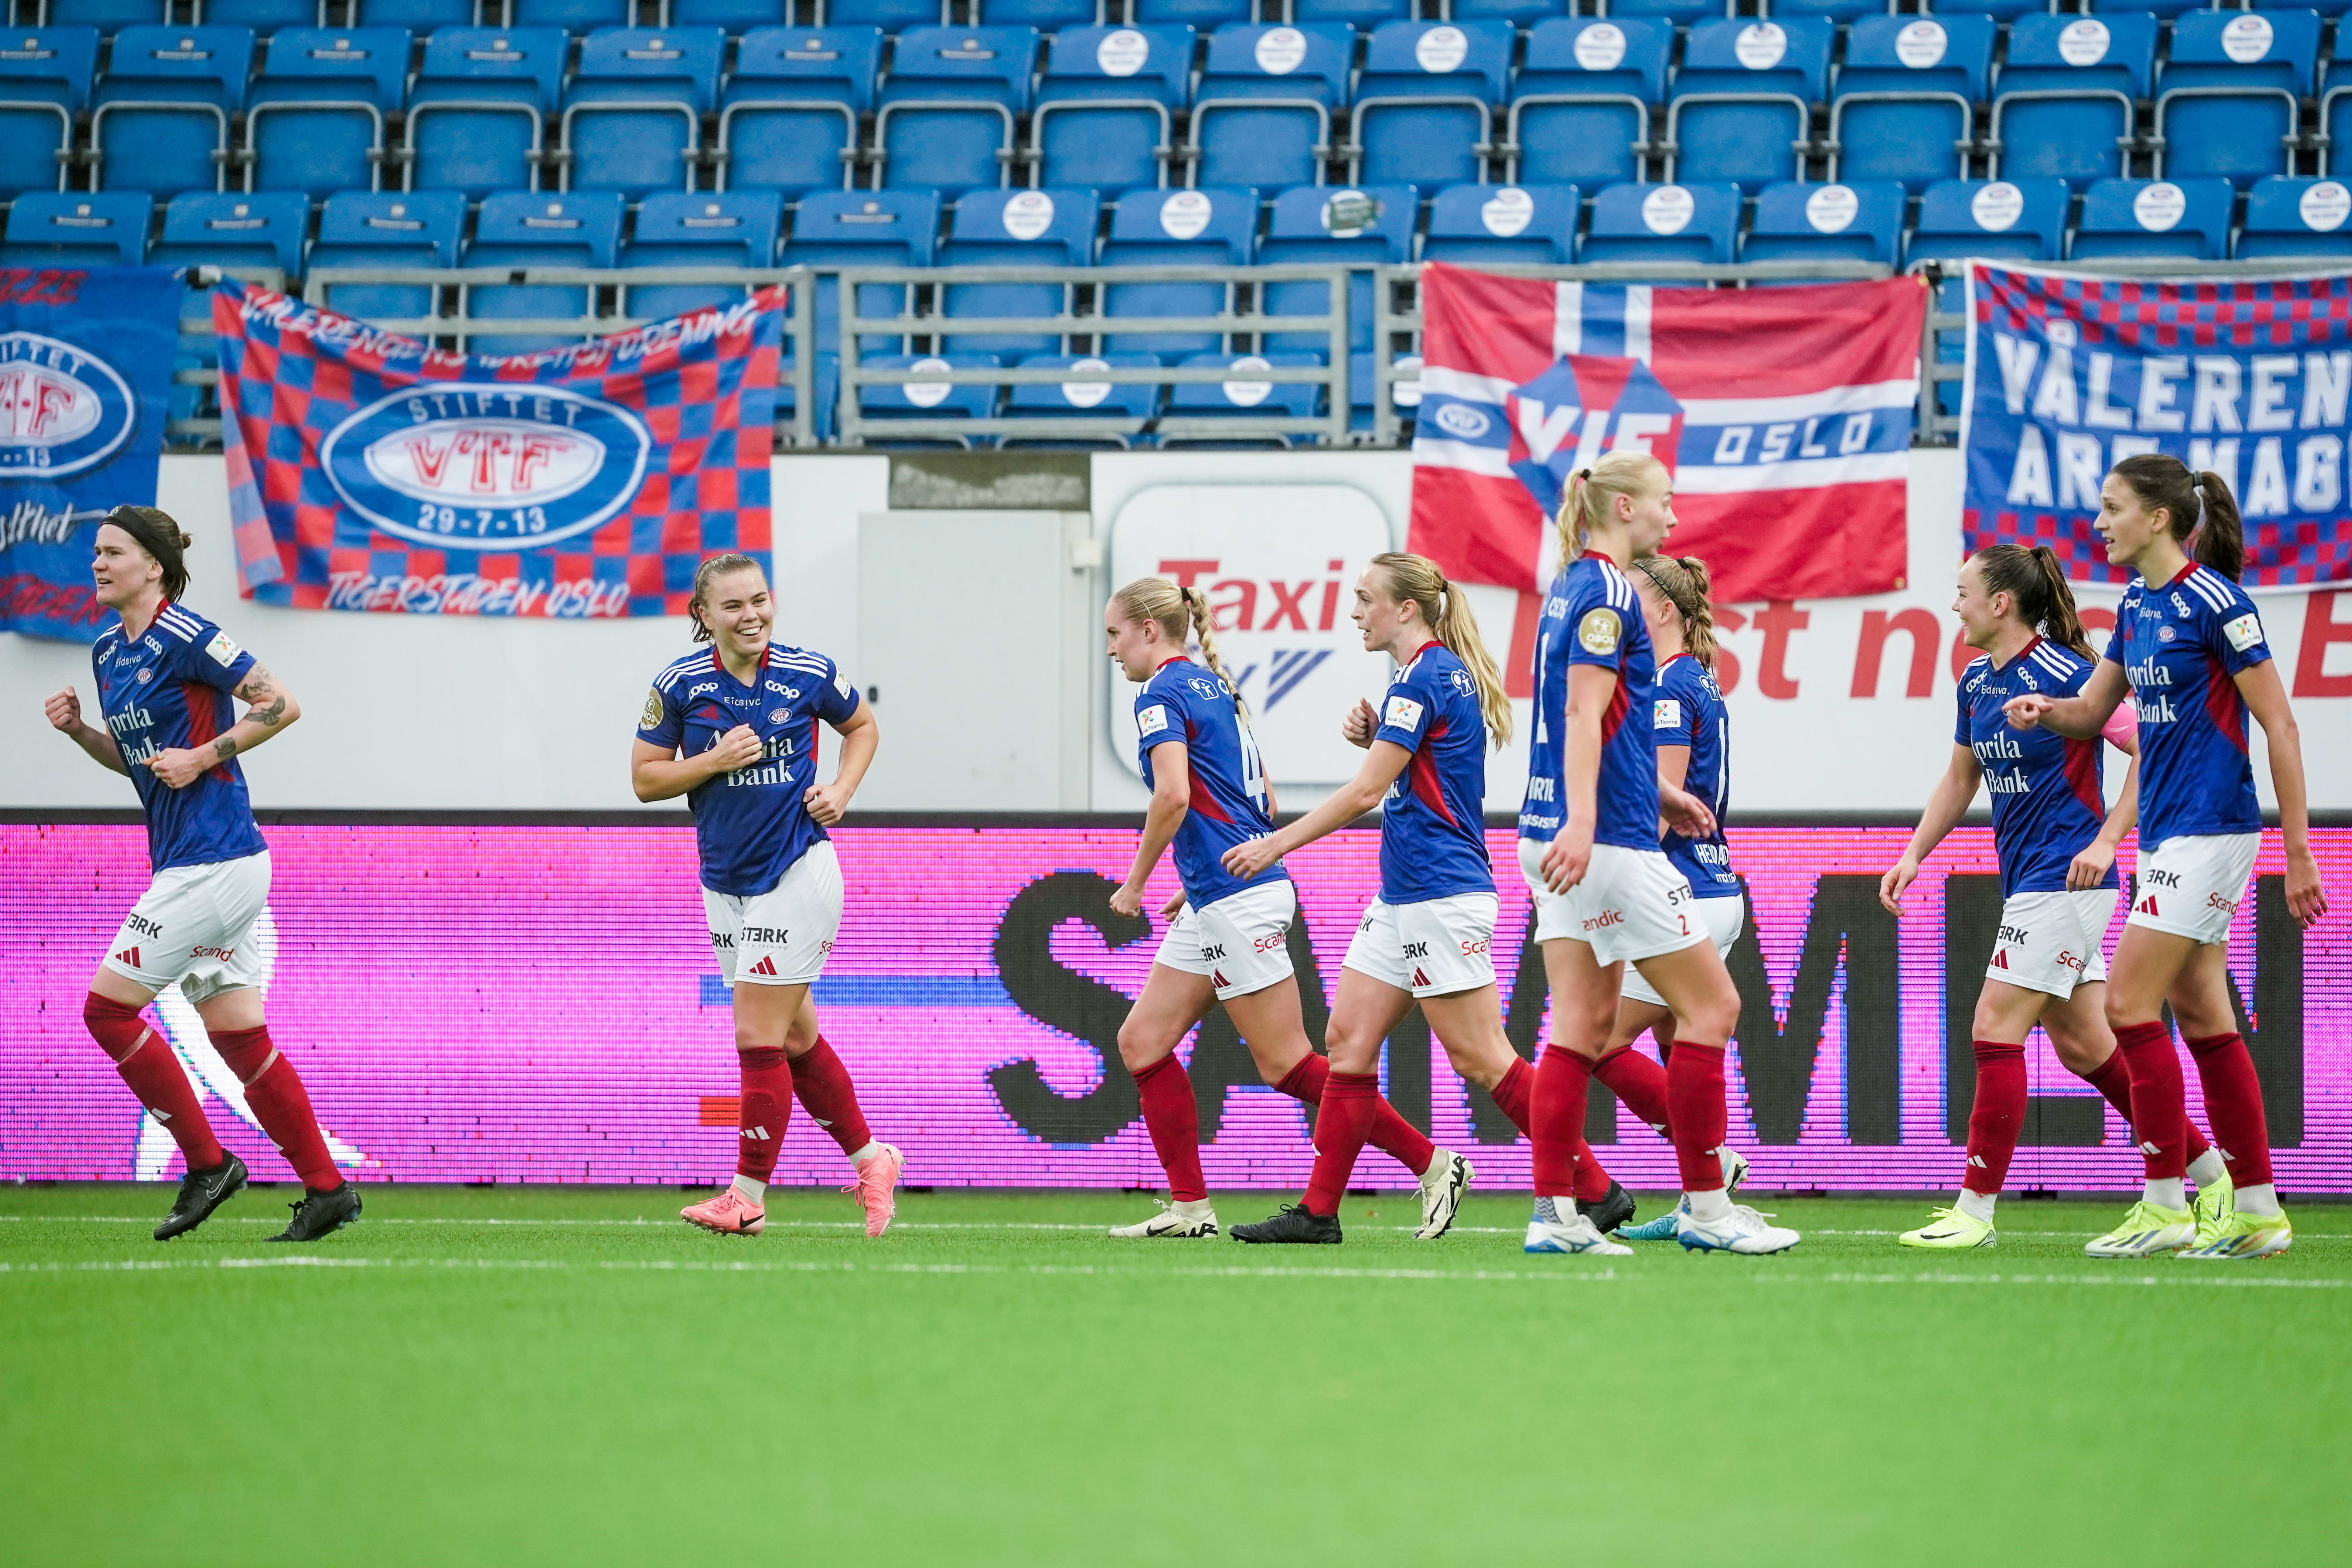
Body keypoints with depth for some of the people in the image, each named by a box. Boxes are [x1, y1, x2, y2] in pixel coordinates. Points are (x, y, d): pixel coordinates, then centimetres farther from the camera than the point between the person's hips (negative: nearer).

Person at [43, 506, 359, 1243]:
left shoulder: (184, 638, -13)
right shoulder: (108, 650, 14)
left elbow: (282, 705, -13)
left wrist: (205, 756, -16)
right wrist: (79, 729, 6)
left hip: (213, 864, -9)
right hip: (186, 863, 9)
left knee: (108, 1008, -8)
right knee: (238, 1036, 9)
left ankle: (207, 1163, 0)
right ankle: (326, 1188, 12)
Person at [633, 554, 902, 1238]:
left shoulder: (809, 675, -6)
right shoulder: (680, 685, -4)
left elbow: (862, 726, 13)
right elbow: (645, 779, 0)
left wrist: (841, 791, -3)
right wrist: (715, 760, -15)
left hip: (798, 872, -4)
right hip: (726, 882, 4)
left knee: (758, 1038, -9)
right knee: (795, 1036, 13)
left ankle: (748, 1197, -2)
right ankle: (870, 1159, 30)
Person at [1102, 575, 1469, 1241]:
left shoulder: (1163, 693, -11)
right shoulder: (1214, 687, 18)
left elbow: (1174, 795, -25)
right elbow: (1263, 799, 22)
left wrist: (1135, 884, -14)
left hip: (1237, 898, -10)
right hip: (1214, 905, 10)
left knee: (1287, 1064, -7)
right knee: (1142, 1041, 8)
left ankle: (1434, 1165, -4)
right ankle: (1190, 1208, 6)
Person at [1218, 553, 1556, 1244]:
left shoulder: (1426, 677, -16)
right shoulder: (1444, 673, 15)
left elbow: (1366, 791, -17)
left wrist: (1276, 844, -11)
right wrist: (1376, 737, 8)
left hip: (1441, 896, -10)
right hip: (1403, 900, 10)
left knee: (1480, 1058, -8)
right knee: (1348, 1039, 6)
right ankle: (1318, 1211, 5)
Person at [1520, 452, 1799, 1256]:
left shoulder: (1573, 586, 17)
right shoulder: (1607, 591, -12)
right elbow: (1585, 711, -22)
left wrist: (1657, 791, 33)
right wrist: (1581, 822, -30)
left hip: (1558, 842, 10)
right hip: (1611, 842, -10)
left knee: (1584, 1024, 7)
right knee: (1712, 1004, -2)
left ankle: (1554, 1213, 1)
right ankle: (1704, 1206, 0)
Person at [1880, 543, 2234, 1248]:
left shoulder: (2062, 674, -15)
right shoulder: (1977, 682, 11)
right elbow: (1960, 779, 24)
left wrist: (2106, 842, -21)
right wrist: (1912, 857, 15)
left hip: (2063, 878, -9)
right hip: (2027, 881, 9)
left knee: (1996, 1029, -11)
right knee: (2082, 1045, 9)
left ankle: (1976, 1210, -8)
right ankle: (2213, 1176, 18)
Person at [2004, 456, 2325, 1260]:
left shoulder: (2214, 602, -14)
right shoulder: (2136, 606, 11)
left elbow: (2280, 725, -14)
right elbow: (2092, 709, 21)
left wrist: (2298, 848, -15)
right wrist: (2044, 708, -3)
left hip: (2211, 830, -9)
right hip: (2166, 833, 9)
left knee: (2129, 999, -11)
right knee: (2203, 1019, 8)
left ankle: (2166, 1205, -7)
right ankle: (2258, 1211, 12)